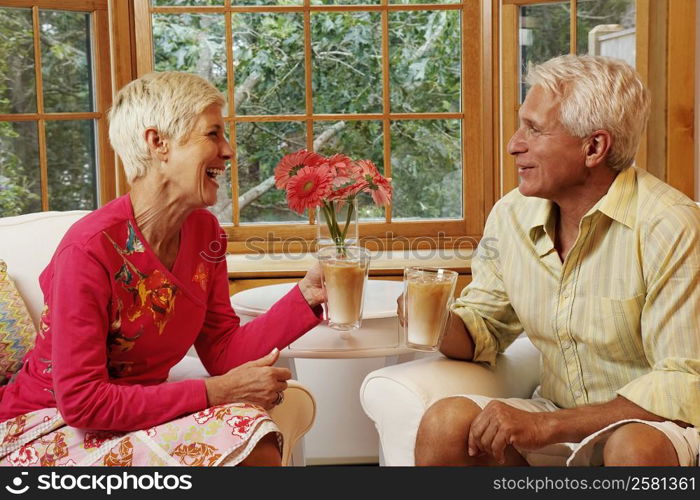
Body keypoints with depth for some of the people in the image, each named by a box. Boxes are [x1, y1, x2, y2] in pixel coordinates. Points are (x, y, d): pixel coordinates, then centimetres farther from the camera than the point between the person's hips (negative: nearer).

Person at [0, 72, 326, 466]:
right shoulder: (91, 248, -23)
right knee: (240, 433, -27)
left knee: (258, 444, -23)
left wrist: (306, 296, -12)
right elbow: (80, 402, -23)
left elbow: (223, 351, 0)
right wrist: (216, 393, -24)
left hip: (139, 414, 7)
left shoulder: (205, 232, 0)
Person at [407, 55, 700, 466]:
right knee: (444, 424, -21)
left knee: (635, 448, -37)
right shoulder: (512, 214, 1)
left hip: (655, 426, -4)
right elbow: (482, 330, 11)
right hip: (557, 422, 5)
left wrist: (547, 425, -27)